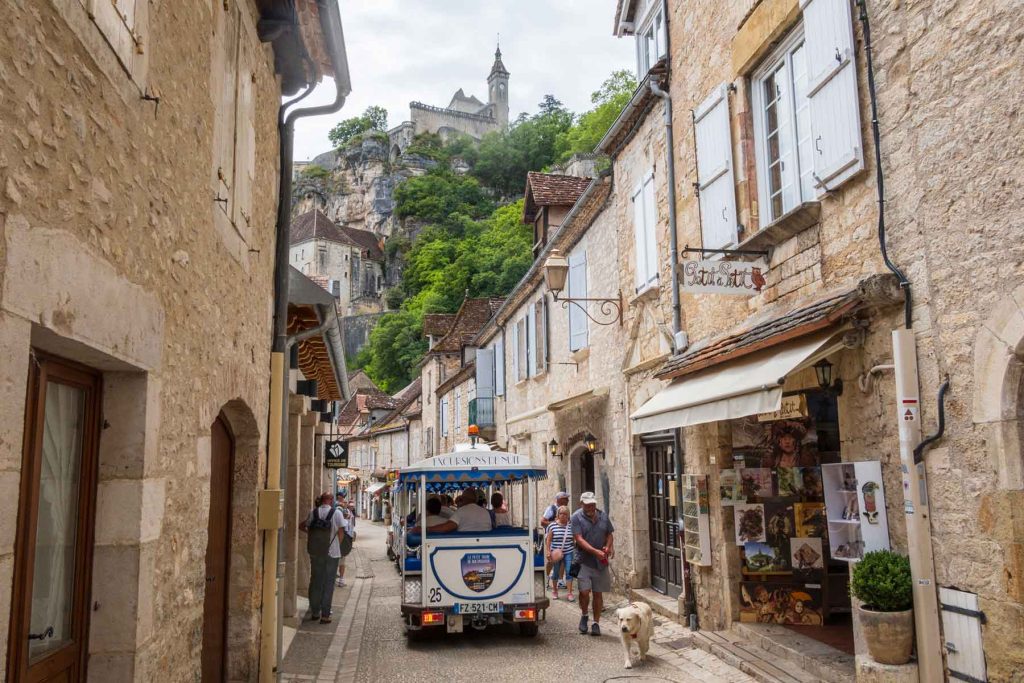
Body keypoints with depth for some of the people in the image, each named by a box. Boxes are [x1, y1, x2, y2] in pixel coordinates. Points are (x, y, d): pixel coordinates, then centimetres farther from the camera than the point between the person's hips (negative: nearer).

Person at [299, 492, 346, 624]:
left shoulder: (313, 512, 1)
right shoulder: (336, 513, -8)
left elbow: (301, 526, 8)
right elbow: (341, 531, -7)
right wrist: (337, 546, 7)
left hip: (315, 552, 3)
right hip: (332, 553, -3)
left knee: (315, 581, 15)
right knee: (328, 583, 4)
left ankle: (315, 612, 23)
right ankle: (325, 615, 4)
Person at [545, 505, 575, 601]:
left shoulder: (571, 525, 0)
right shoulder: (552, 526, -5)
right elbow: (548, 540, -3)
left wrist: (576, 549, 10)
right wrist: (548, 551, -9)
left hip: (569, 553, 1)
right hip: (556, 553, -1)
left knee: (569, 572, -4)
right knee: (556, 572, 12)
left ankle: (570, 593, 2)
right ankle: (554, 590, 31)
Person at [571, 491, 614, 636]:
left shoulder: (603, 516, 9)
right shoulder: (576, 517, -6)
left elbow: (610, 534, 17)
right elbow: (579, 539, -14)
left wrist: (607, 547, -4)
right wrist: (595, 551, -23)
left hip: (601, 562, 4)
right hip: (584, 561, -3)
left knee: (598, 593, 7)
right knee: (584, 591, -11)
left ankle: (596, 623, 18)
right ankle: (584, 615, 17)